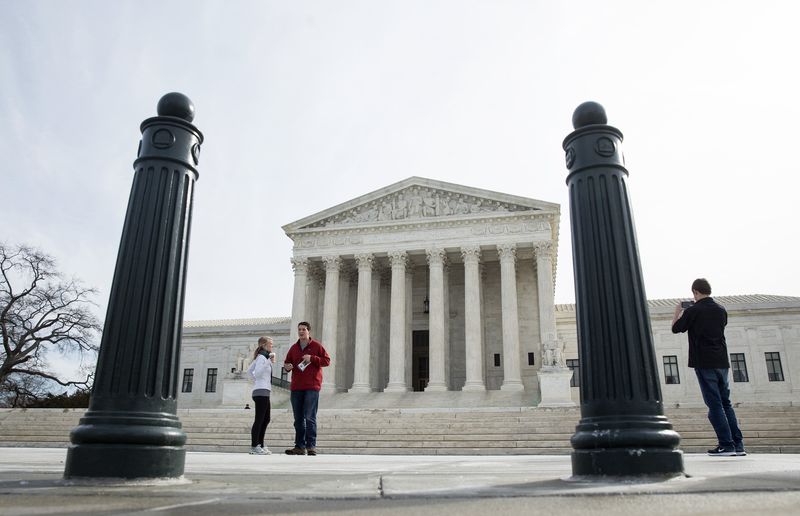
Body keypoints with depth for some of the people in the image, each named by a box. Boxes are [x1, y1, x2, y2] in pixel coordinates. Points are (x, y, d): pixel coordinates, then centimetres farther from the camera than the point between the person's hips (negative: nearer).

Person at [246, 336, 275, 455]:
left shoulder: (261, 356, 19)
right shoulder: (262, 356, -10)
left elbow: (249, 371, 26)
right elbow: (257, 373, -22)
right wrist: (268, 361, -23)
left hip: (263, 392, 11)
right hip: (261, 391, -11)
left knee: (266, 419, 13)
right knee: (259, 419, -10)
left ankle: (260, 445, 17)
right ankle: (254, 447, -9)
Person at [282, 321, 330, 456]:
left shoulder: (316, 346, 2)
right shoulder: (294, 348, 14)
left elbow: (327, 361, -1)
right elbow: (287, 362, 20)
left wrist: (312, 358, -13)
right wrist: (287, 367, -4)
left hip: (312, 386, -5)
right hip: (296, 387, 5)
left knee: (310, 417, -8)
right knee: (298, 418, 8)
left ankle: (311, 446, -3)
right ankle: (300, 446, 15)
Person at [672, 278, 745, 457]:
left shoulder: (692, 311, -9)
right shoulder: (721, 310, 9)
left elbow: (676, 328, 2)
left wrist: (678, 311, 19)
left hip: (704, 363, -6)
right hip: (722, 362, 6)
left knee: (715, 404, -3)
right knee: (726, 403, 12)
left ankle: (726, 445, -4)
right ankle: (738, 444, 11)